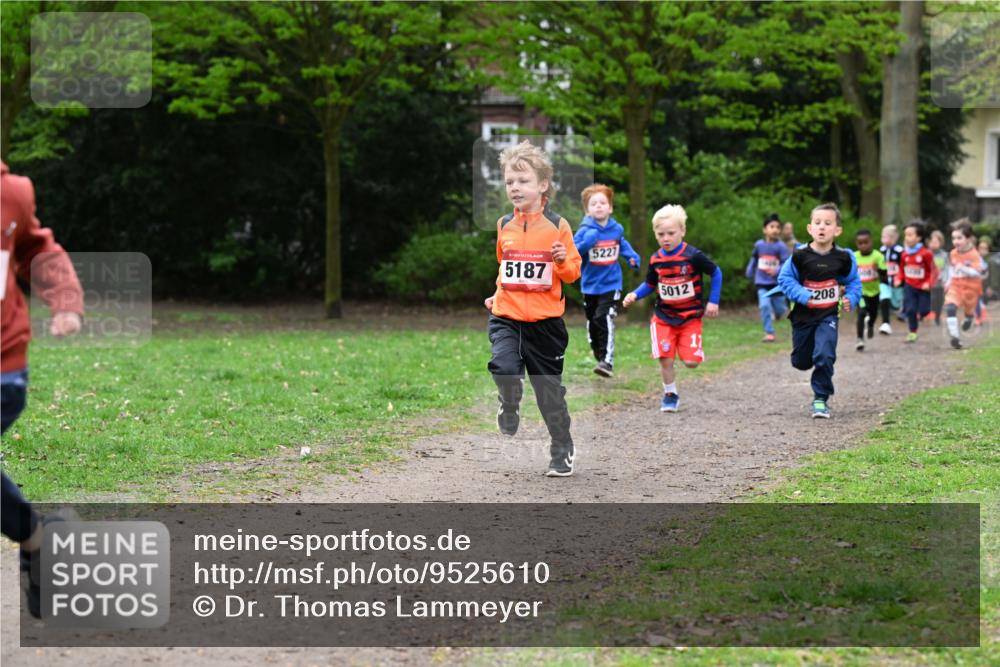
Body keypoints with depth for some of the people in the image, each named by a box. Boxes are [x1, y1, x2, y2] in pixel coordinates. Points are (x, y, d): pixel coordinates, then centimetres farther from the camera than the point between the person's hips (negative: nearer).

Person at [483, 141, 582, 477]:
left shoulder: (557, 226, -5)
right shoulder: (504, 225, 4)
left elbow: (573, 273, 0)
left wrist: (563, 261, -20)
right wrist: (498, 294, 13)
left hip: (545, 320, -2)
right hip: (506, 316, 2)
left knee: (550, 389, 8)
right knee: (503, 366, -25)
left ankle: (563, 451, 25)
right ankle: (510, 410, 7)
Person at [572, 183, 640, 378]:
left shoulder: (616, 229, 0)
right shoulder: (585, 231, -10)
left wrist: (632, 257, 6)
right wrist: (585, 244, -32)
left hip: (611, 284, -1)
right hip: (590, 286, 1)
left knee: (604, 319, -19)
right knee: (592, 324, 13)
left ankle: (607, 361, -22)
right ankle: (599, 357, 33)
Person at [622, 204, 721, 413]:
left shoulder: (693, 256, -15)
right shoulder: (656, 260, -3)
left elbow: (716, 273, -2)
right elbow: (650, 285, 11)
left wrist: (713, 301, -5)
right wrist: (634, 295, -7)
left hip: (690, 316, -2)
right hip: (664, 317, 2)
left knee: (691, 361, -9)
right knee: (665, 358, -7)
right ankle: (670, 394, 16)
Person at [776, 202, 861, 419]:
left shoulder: (843, 258, -7)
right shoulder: (800, 256, -12)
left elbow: (853, 281, 8)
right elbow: (785, 279, -6)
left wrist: (851, 299, -9)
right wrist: (802, 295, -19)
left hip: (828, 317, -1)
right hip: (803, 316, 1)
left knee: (824, 357, -19)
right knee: (801, 362, 12)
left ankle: (821, 399, -2)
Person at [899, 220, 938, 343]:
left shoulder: (926, 254, -15)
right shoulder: (904, 255, -1)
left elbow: (933, 270, -10)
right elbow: (902, 269, 14)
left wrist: (929, 283, -18)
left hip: (923, 287, -3)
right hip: (909, 286, 3)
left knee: (923, 310, -2)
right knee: (910, 310, -5)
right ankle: (912, 333, 6)